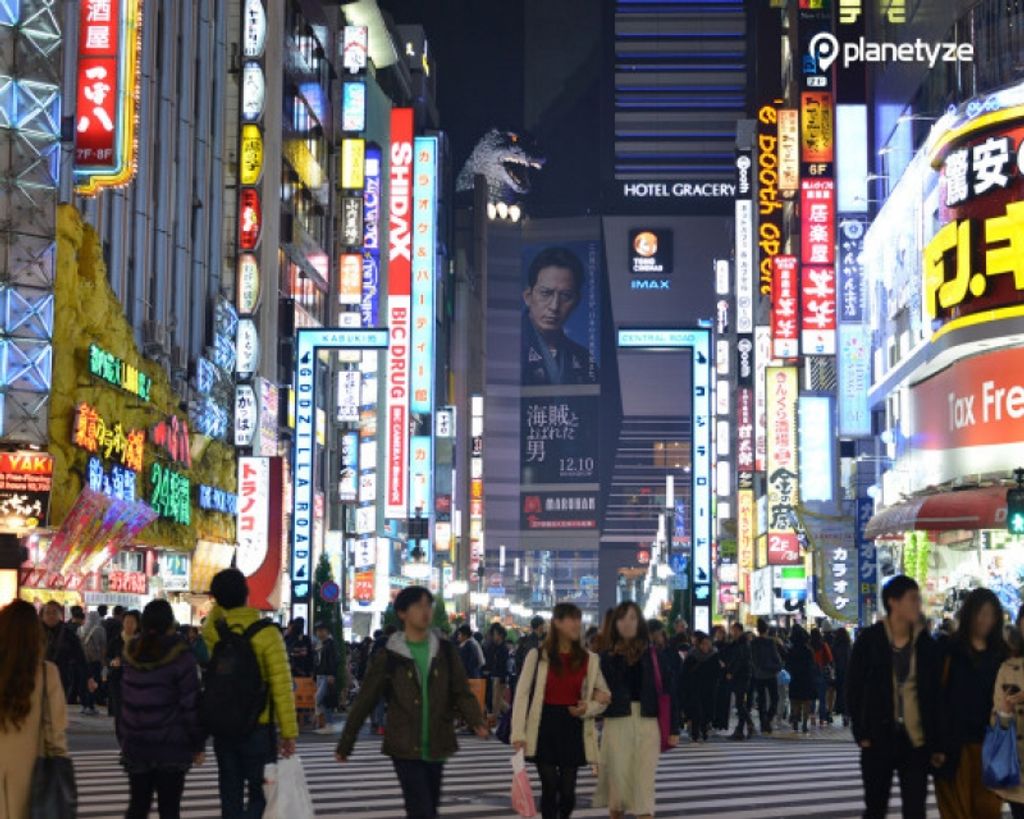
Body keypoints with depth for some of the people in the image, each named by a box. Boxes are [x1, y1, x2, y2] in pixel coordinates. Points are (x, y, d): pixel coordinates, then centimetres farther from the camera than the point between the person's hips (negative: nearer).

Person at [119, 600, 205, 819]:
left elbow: (122, 701, 9)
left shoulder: (131, 654, 5)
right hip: (171, 747, -5)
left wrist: (122, 739, 15)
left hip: (135, 744, 5)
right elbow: (191, 704, -10)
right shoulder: (180, 656, -11)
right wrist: (198, 745, -2)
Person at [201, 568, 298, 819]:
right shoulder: (266, 634, -15)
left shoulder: (212, 631, -1)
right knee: (261, 793, 3)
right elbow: (282, 687, -16)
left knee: (230, 793, 12)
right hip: (258, 727, -4)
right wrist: (289, 732, -11)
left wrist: (222, 596, 16)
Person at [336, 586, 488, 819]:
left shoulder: (445, 652, 5)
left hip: (437, 747, 4)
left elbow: (462, 693, 0)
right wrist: (344, 745, 2)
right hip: (405, 748, -4)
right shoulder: (389, 657, -3)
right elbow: (364, 702, 1)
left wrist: (477, 722, -20)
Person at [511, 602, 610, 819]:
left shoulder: (588, 659, 5)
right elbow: (523, 694, -4)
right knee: (549, 787, -3)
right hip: (545, 727, -2)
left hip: (574, 728, 2)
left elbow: (604, 696, 13)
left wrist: (588, 708, -9)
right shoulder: (537, 655, -3)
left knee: (568, 789, 2)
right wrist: (518, 733, -11)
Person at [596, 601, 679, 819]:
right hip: (616, 724, 0)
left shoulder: (652, 655, 3)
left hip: (648, 723, 0)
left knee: (644, 783, -1)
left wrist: (673, 728, 0)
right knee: (618, 777, 6)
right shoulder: (607, 656, 2)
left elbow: (667, 691, 3)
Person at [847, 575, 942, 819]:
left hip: (916, 741, 2)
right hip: (878, 740, -2)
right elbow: (854, 689, -1)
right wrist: (861, 734, -7)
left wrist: (936, 743, 3)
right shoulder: (869, 640, -5)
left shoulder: (926, 644, 3)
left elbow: (935, 695, 5)